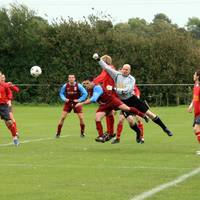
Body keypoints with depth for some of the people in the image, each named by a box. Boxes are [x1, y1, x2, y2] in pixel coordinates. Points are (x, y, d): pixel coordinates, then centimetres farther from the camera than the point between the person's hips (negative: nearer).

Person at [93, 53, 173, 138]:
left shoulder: (131, 79, -7)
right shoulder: (117, 75, -1)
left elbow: (126, 90, -19)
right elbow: (106, 67, -5)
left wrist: (115, 89, -22)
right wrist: (98, 59, -14)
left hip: (132, 99, -1)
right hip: (123, 102, 1)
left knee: (149, 113, -3)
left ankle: (165, 128, 5)